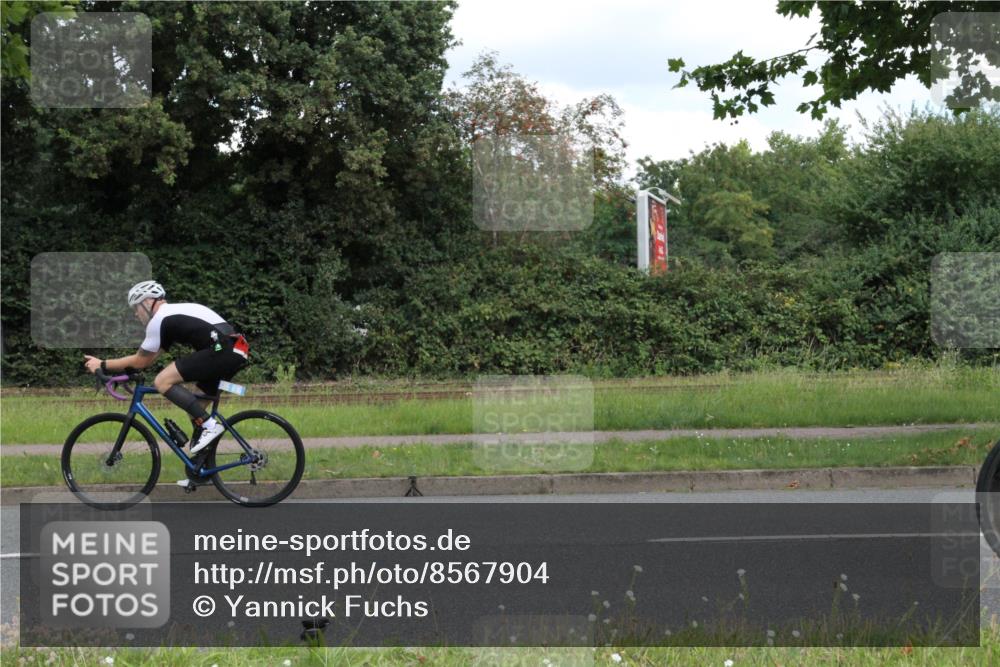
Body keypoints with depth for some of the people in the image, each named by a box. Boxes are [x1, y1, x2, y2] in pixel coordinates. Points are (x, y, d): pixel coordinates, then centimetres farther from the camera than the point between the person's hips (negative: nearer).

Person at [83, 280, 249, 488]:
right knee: (196, 409, 18)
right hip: (236, 353, 10)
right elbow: (147, 359, 31)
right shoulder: (174, 313, 28)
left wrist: (103, 365, 14)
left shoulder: (160, 320, -1)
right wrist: (109, 365, 29)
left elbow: (141, 361, 5)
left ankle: (209, 425, -13)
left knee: (163, 382, -10)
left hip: (221, 351, -10)